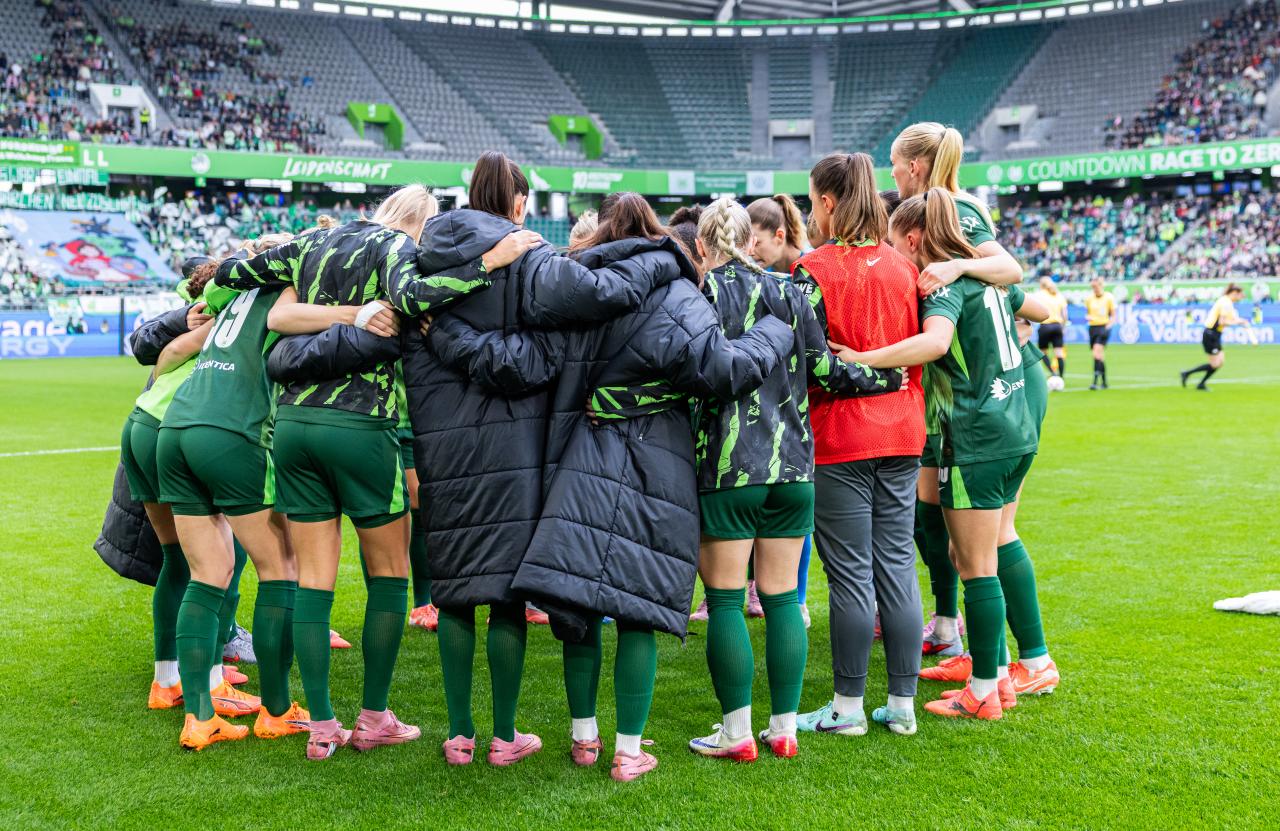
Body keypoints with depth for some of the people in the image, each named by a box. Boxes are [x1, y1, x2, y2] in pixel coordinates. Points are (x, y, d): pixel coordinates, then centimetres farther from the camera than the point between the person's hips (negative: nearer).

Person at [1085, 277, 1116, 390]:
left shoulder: (1109, 297, -2)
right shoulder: (1089, 298, 7)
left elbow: (1113, 316, 2)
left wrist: (1108, 326, -15)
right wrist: (1087, 317, -7)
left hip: (1104, 327, -4)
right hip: (1093, 327, 4)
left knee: (1097, 352, -20)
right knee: (1100, 355, 9)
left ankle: (1095, 381, -24)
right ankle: (1104, 382, 19)